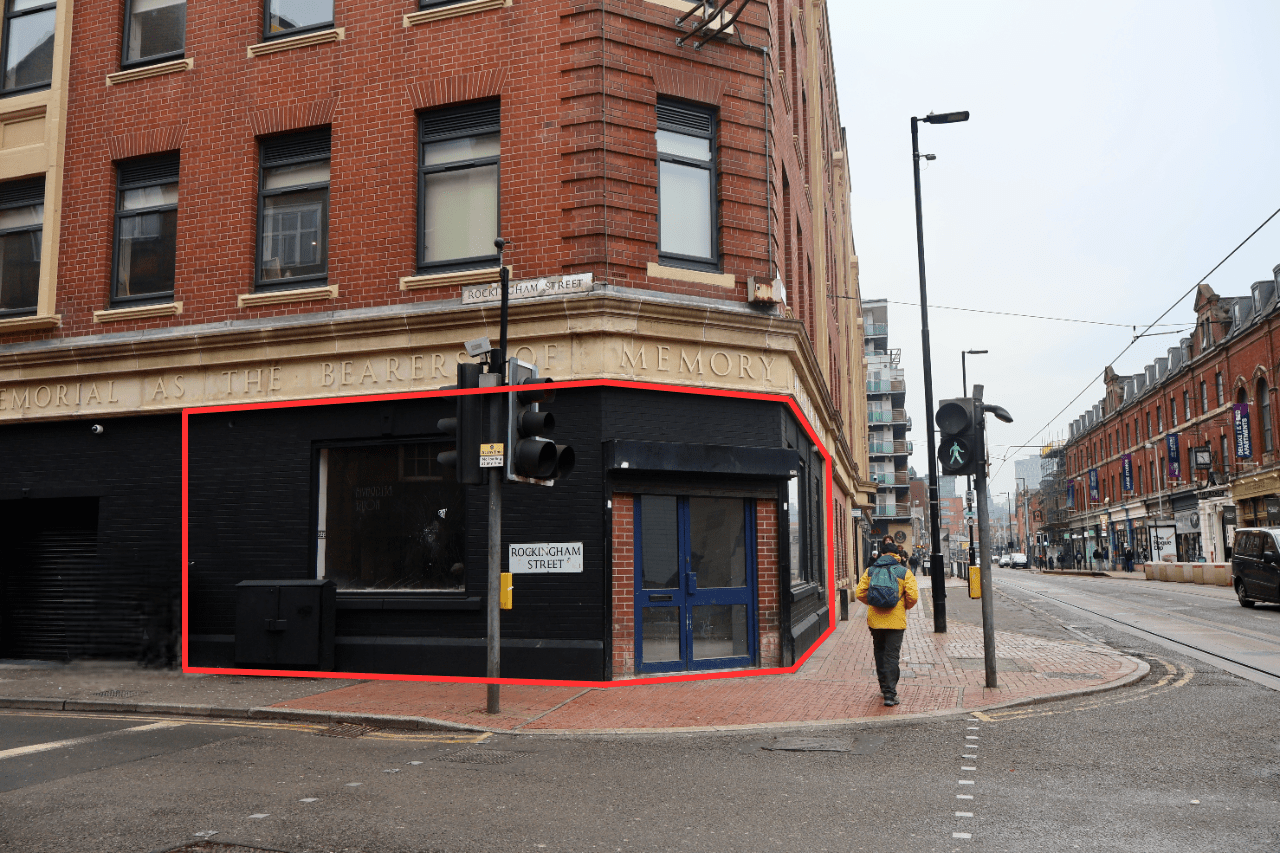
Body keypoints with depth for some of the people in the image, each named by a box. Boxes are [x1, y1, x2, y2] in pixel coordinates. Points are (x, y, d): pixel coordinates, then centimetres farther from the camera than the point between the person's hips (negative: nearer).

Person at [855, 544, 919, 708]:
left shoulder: (870, 571, 5)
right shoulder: (904, 572, -3)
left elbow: (859, 593, 1)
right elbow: (913, 596, -9)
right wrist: (906, 607, 11)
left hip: (874, 620, 3)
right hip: (895, 620, -3)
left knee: (879, 653, 19)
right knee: (891, 656, -1)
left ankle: (884, 687, 27)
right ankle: (890, 694, -5)